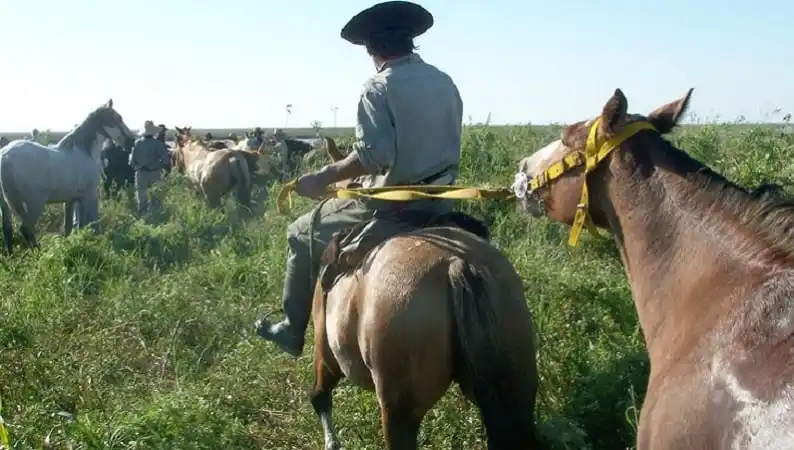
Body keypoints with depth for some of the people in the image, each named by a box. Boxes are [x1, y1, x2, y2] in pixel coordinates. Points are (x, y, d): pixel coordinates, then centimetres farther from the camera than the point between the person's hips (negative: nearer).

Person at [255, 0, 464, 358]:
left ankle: (292, 332, 19)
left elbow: (371, 156, -25)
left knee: (303, 233, 13)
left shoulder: (379, 87, -14)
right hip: (440, 202, 7)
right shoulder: (445, 83, 7)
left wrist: (323, 177, -14)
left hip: (391, 204, -7)